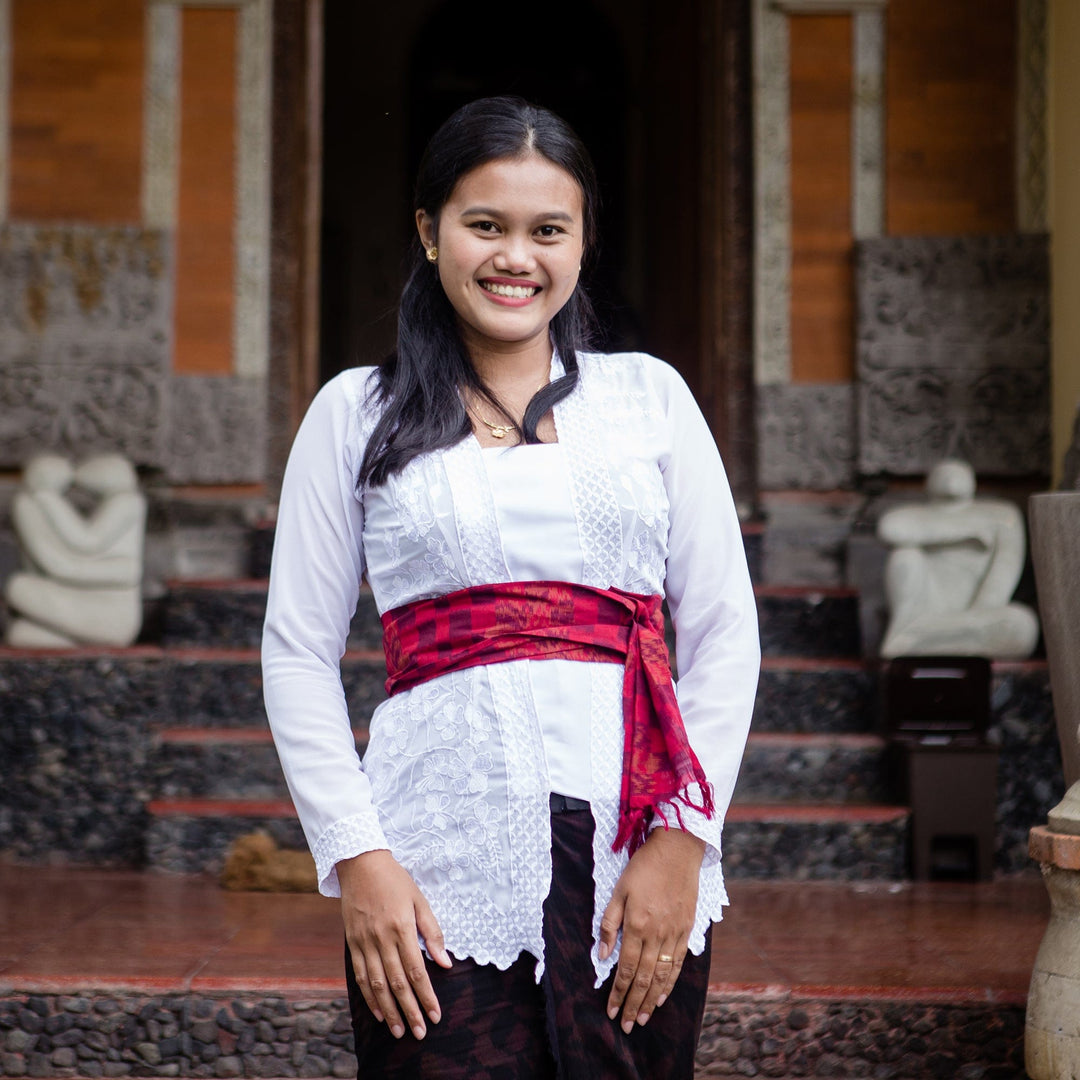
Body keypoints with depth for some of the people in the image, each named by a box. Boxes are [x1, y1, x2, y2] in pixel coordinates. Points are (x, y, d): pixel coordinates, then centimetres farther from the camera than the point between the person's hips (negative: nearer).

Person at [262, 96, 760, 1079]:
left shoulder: (650, 395, 11)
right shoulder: (357, 412, 9)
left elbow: (725, 635, 7)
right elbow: (298, 654, 7)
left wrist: (682, 842, -4)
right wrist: (356, 857, -4)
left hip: (638, 868, 1)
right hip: (436, 873, -1)